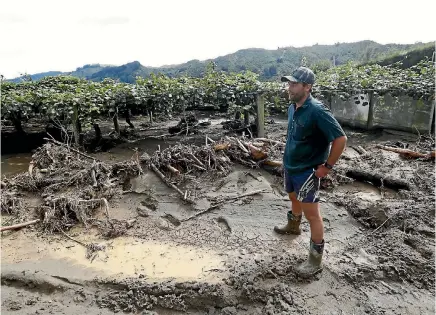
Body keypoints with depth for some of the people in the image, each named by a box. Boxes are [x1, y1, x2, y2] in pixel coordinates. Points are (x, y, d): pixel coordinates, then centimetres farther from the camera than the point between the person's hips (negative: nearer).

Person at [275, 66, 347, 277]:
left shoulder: (317, 111, -23)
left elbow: (340, 139, -22)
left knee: (312, 214, 1)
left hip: (307, 171, -8)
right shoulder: (292, 107, 1)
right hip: (289, 167, 8)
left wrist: (327, 166, -17)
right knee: (294, 199, 29)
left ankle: (316, 260, 15)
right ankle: (293, 226, 56)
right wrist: (289, 160, 16)